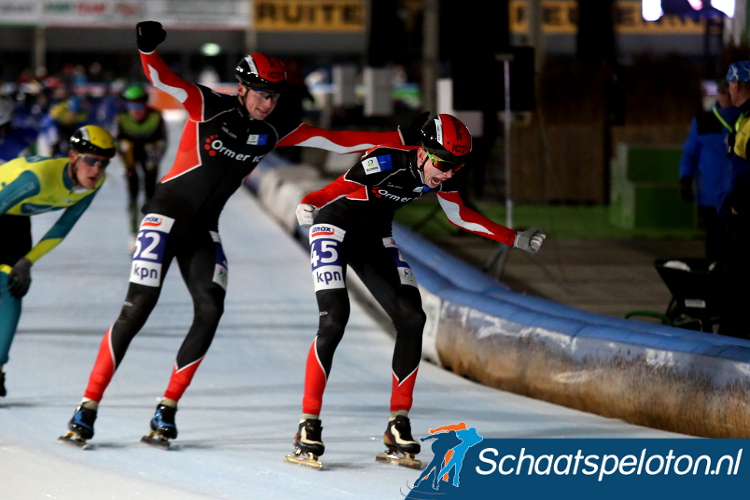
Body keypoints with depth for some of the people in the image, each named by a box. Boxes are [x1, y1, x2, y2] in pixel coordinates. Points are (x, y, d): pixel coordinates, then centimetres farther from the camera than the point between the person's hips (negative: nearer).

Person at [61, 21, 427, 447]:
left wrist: (404, 138, -1)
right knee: (138, 309, -12)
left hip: (205, 230, 5)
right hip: (167, 215, -5)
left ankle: (167, 412, -1)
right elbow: (161, 79, -26)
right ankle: (87, 410, -8)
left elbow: (338, 141, 4)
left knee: (210, 310, -11)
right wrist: (148, 48, -48)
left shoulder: (275, 131, 3)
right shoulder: (209, 107, -12)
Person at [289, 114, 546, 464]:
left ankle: (398, 425, 2)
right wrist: (308, 205, -59)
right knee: (334, 320, -21)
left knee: (411, 319, -7)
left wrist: (516, 239, 7)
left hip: (374, 240, 7)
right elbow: (336, 189, -37)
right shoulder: (386, 162, -31)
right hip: (334, 228, -7)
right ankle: (308, 427, -15)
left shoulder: (440, 175, -10)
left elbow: (459, 215, 7)